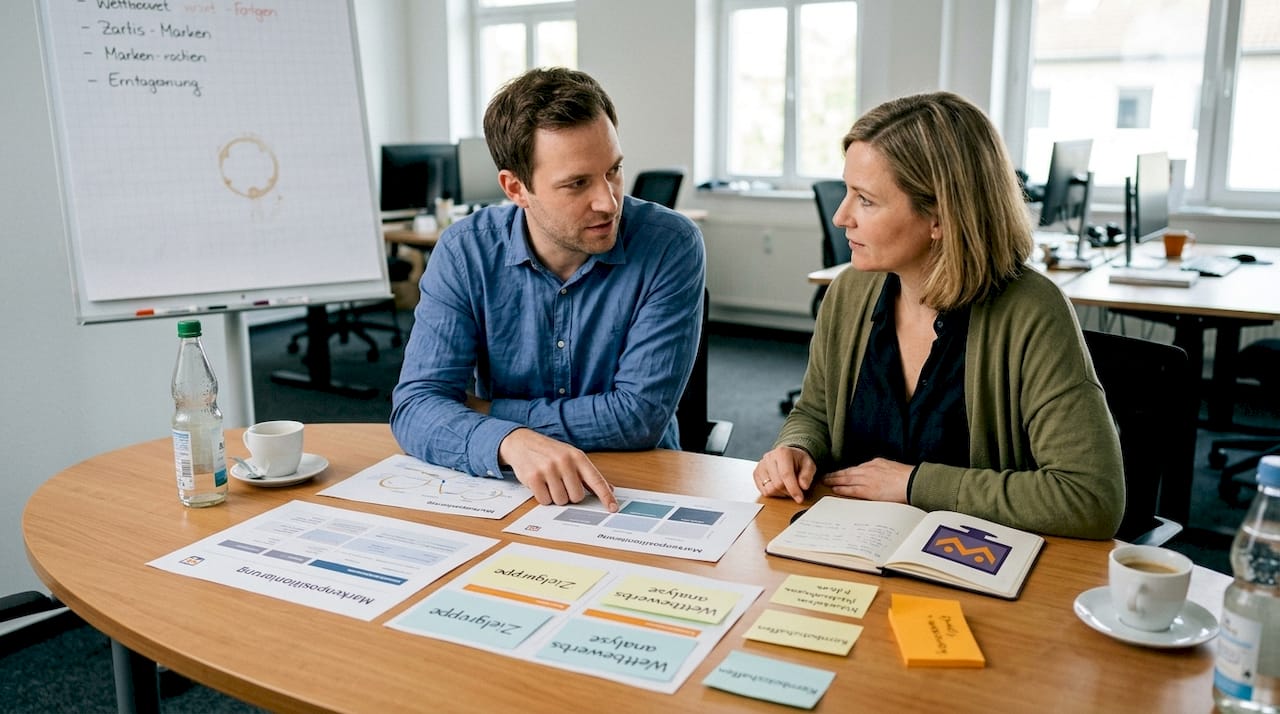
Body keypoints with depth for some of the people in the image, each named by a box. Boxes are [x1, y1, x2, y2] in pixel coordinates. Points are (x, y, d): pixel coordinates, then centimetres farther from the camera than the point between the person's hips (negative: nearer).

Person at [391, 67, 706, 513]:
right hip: (505, 491, 3)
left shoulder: (671, 246, -13)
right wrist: (512, 442, -33)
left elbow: (638, 417, -16)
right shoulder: (464, 251, -7)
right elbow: (417, 407, -14)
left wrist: (488, 412, -11)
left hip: (639, 491, -2)